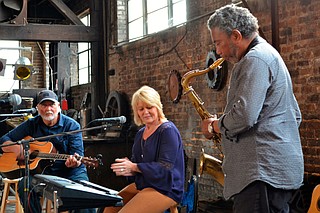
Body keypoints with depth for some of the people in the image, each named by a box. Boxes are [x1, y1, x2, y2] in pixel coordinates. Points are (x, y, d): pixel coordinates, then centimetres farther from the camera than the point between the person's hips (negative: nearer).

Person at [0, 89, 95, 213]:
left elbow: (77, 154, -6)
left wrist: (74, 162, -31)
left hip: (69, 172, -2)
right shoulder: (31, 125, 9)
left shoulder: (72, 126, 0)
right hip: (39, 171, 3)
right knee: (25, 186, -29)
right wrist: (16, 148, -12)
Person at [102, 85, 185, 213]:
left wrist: (134, 167, -25)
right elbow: (135, 162, 15)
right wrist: (126, 169, -9)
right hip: (141, 185, 8)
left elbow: (165, 167, -20)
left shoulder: (168, 130, -12)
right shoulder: (140, 133, 14)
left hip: (165, 189, -8)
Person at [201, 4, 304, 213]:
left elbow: (243, 117, -22)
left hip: (264, 171, -11)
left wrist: (213, 125, -4)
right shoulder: (268, 55, 22)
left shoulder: (255, 59, -11)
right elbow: (295, 115, 25)